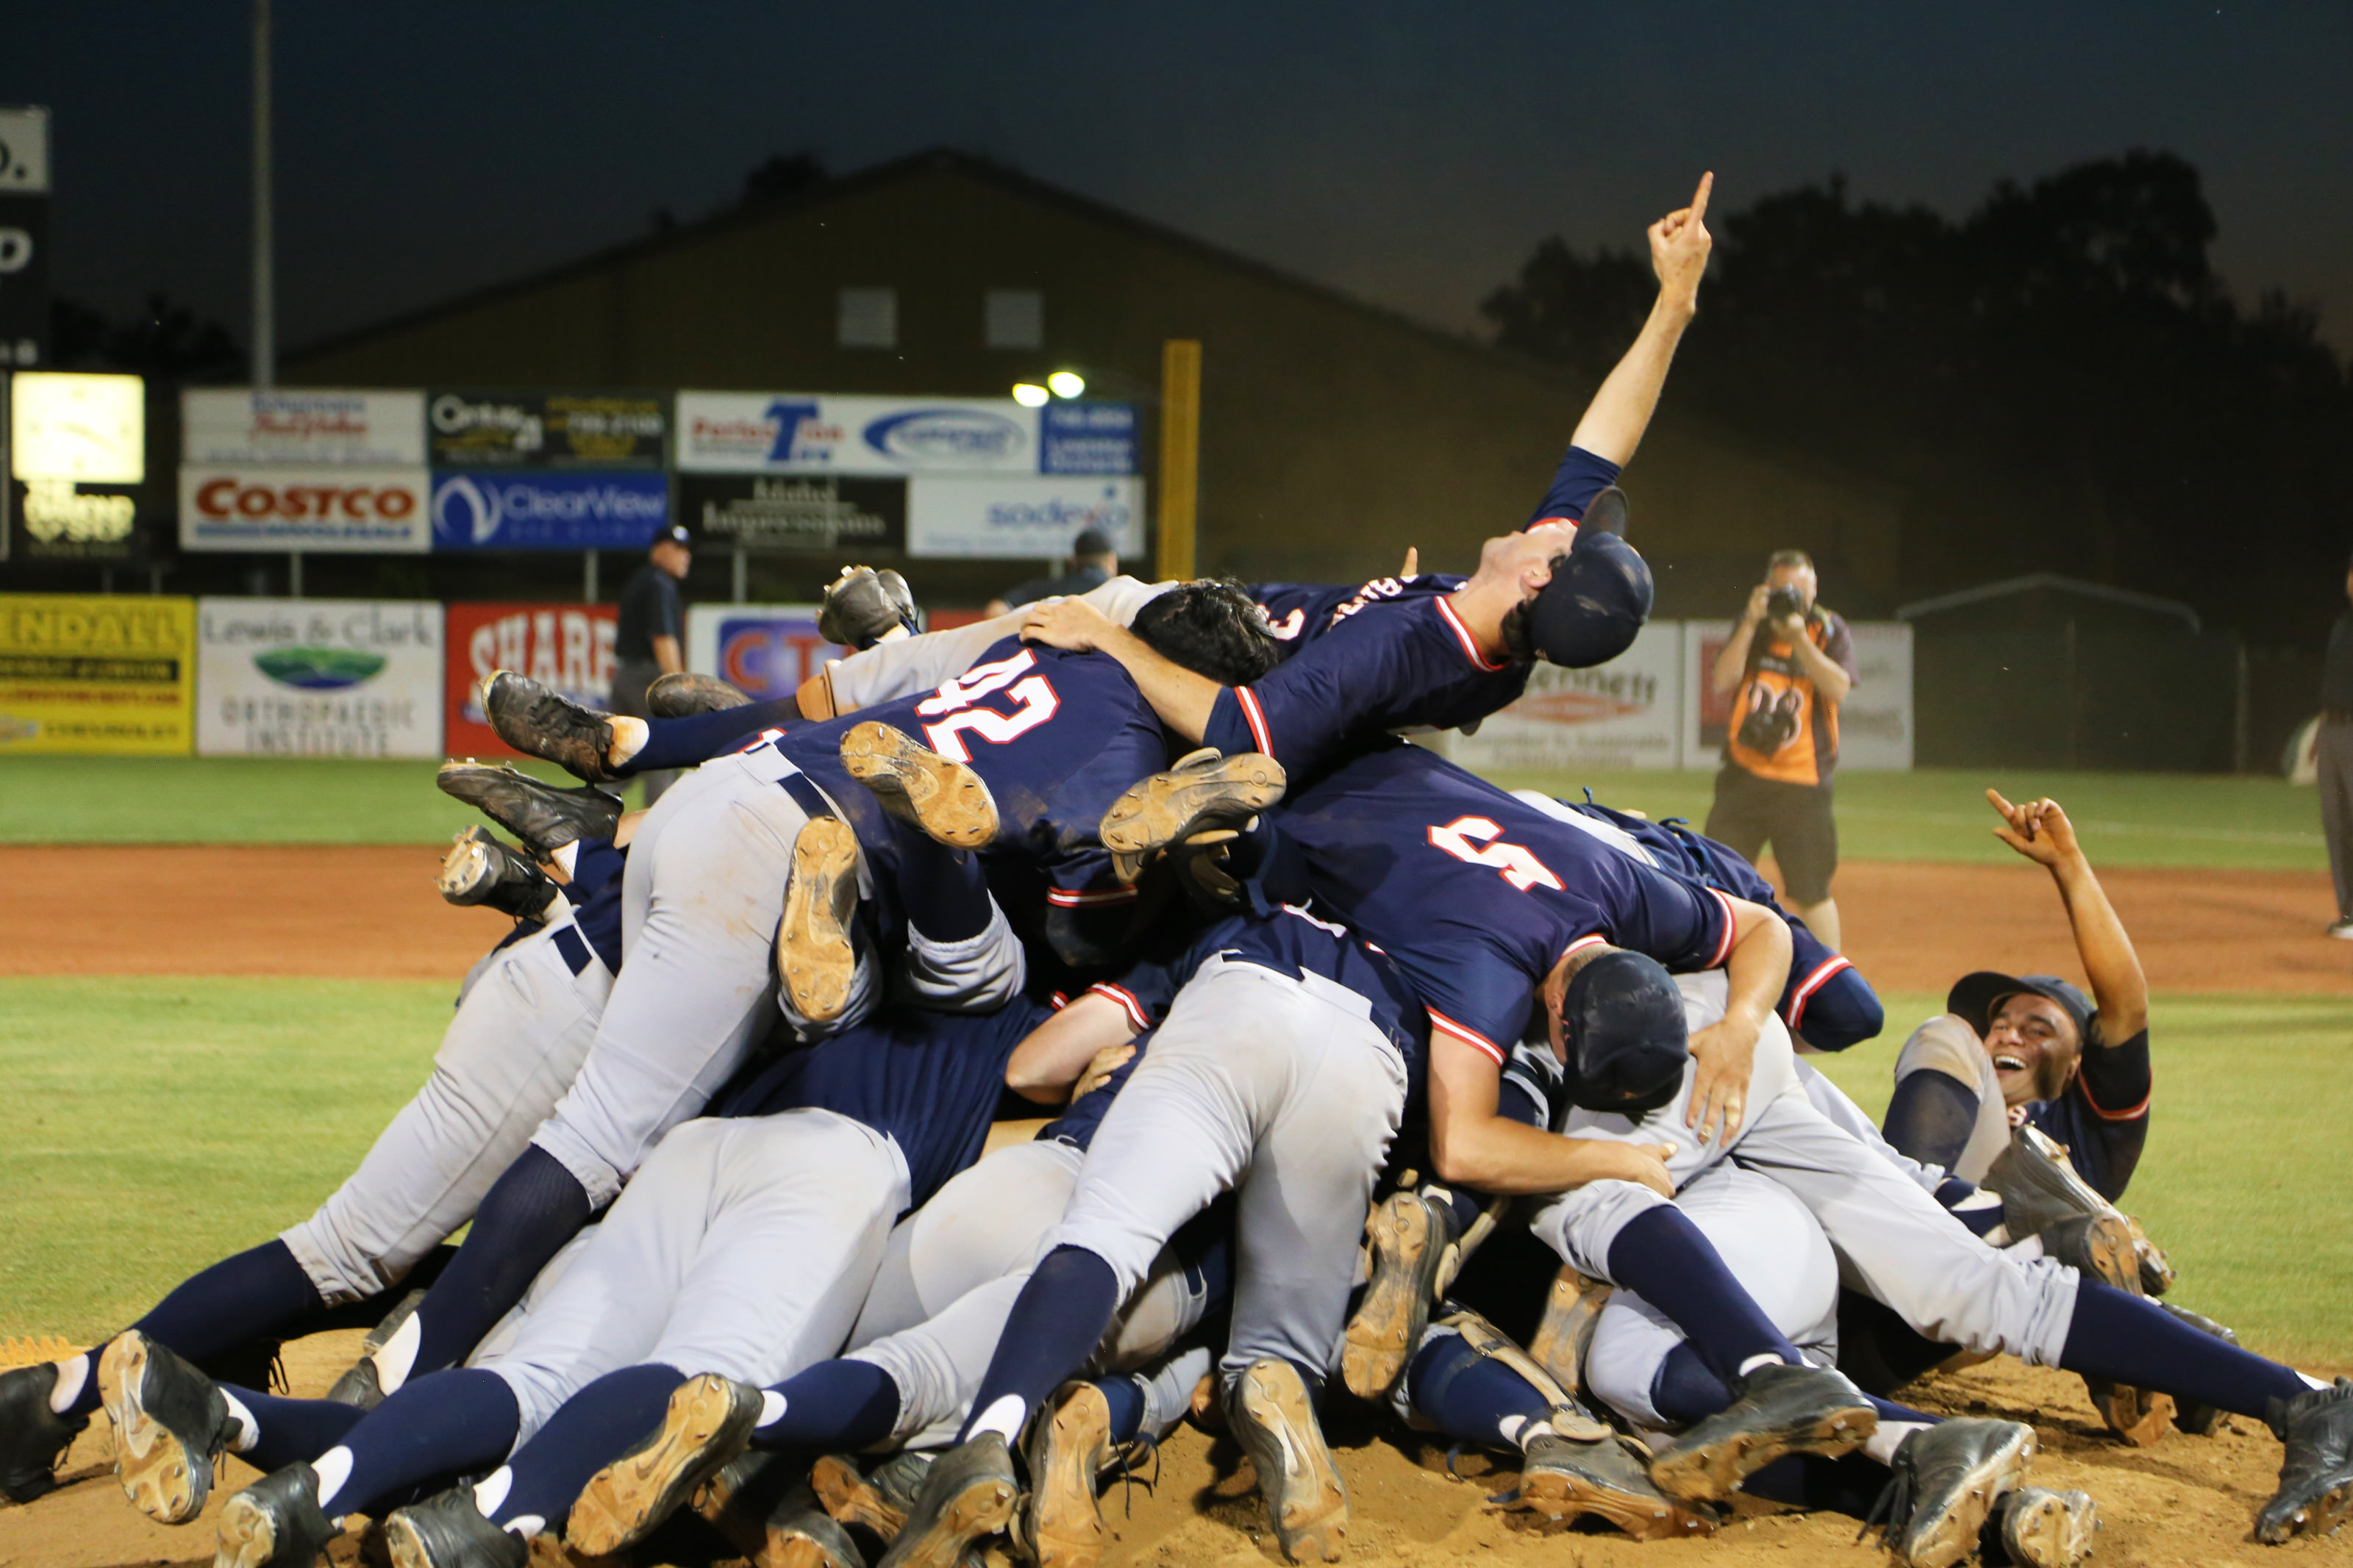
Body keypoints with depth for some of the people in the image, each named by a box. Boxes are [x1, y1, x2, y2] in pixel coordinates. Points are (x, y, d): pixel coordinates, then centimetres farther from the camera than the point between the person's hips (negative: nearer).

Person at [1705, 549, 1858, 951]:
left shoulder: (1829, 630, 2)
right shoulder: (1751, 627, 9)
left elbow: (1838, 689, -14)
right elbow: (1722, 684, -6)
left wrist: (1799, 638, -19)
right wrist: (1752, 624, -11)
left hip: (1802, 784, -3)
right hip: (1742, 778, 3)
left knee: (1812, 893, -3)